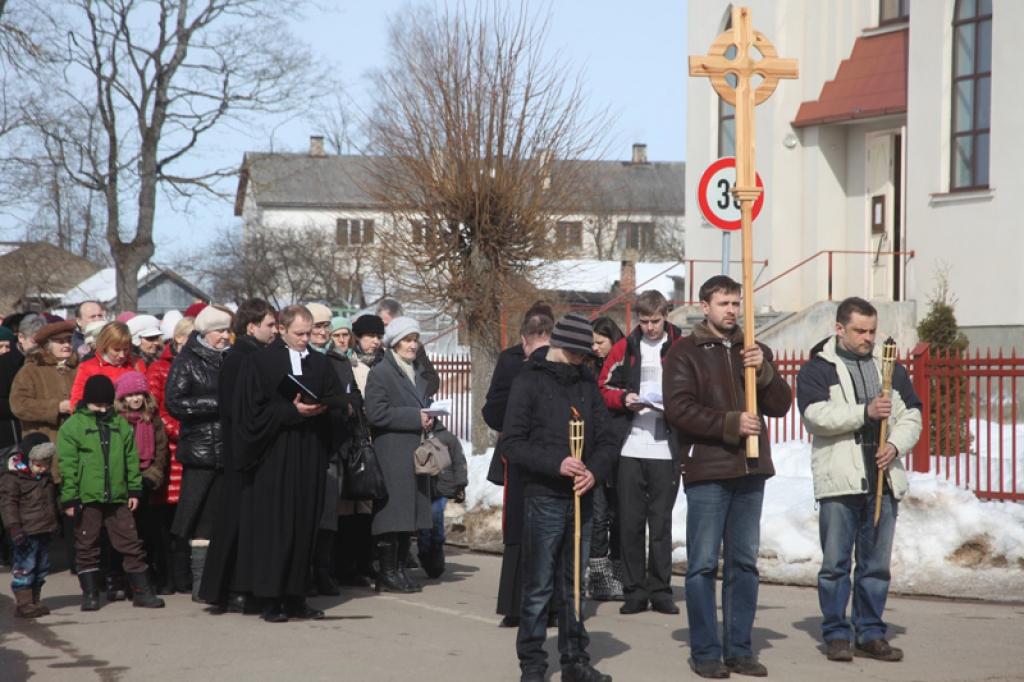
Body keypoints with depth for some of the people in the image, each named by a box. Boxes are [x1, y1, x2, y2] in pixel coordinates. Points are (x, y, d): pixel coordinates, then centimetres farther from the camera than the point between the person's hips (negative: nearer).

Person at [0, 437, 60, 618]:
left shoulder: (46, 477, 15)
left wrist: (57, 522, 29)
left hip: (44, 532, 8)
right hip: (26, 533, -8)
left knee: (41, 568, 12)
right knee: (24, 568, -8)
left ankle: (34, 601, 20)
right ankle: (23, 604, -6)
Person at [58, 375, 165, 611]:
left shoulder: (121, 425, 10)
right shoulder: (72, 426, -3)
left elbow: (131, 459, 13)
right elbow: (67, 465, -6)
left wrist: (134, 490, 8)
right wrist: (69, 498, -10)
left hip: (117, 497, 3)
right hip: (86, 499, -3)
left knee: (131, 544, 3)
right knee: (87, 547, 5)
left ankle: (142, 591, 10)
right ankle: (90, 594, 15)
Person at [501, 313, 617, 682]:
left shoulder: (587, 385, 11)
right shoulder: (529, 382, -3)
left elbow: (606, 439, 11)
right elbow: (513, 442, -8)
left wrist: (595, 471, -9)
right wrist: (556, 464, -19)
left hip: (582, 499, 5)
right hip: (544, 498, -5)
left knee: (575, 585, 12)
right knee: (539, 587, -2)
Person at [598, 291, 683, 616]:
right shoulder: (624, 348, 9)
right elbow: (604, 387, 10)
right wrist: (624, 399, -9)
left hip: (666, 451, -2)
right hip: (630, 450, 2)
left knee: (661, 523, 4)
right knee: (631, 522, 4)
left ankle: (660, 590, 11)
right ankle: (634, 591, 11)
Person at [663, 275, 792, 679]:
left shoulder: (754, 351, 15)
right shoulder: (685, 352, 0)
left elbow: (780, 405, 9)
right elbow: (679, 408, -11)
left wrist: (763, 370, -8)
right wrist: (730, 423, -18)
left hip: (751, 470, 5)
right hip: (706, 471, -5)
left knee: (744, 563, 8)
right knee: (703, 564, -2)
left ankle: (740, 649, 15)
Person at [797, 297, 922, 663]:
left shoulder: (891, 368, 15)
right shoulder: (816, 369, 1)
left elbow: (911, 416, 13)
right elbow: (816, 415, -14)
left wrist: (895, 445, -6)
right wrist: (865, 412, -21)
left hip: (884, 480, 4)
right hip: (838, 481, -4)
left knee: (876, 564, 8)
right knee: (836, 562, 0)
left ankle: (870, 633, 17)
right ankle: (837, 634, 8)